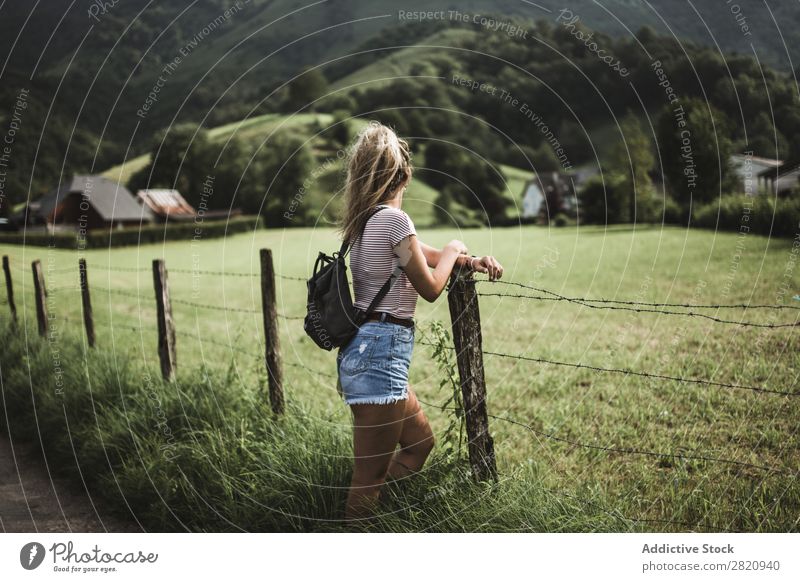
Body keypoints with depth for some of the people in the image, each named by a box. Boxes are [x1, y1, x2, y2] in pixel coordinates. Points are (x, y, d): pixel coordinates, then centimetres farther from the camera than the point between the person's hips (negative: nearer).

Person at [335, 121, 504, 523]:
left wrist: (472, 261, 15)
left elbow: (426, 255, 25)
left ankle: (370, 520, 26)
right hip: (382, 350, -10)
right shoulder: (394, 219, -14)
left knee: (420, 443, 22)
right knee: (371, 474, -3)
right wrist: (453, 250, 10)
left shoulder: (364, 220, 13)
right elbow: (430, 288, -6)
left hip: (362, 348, 10)